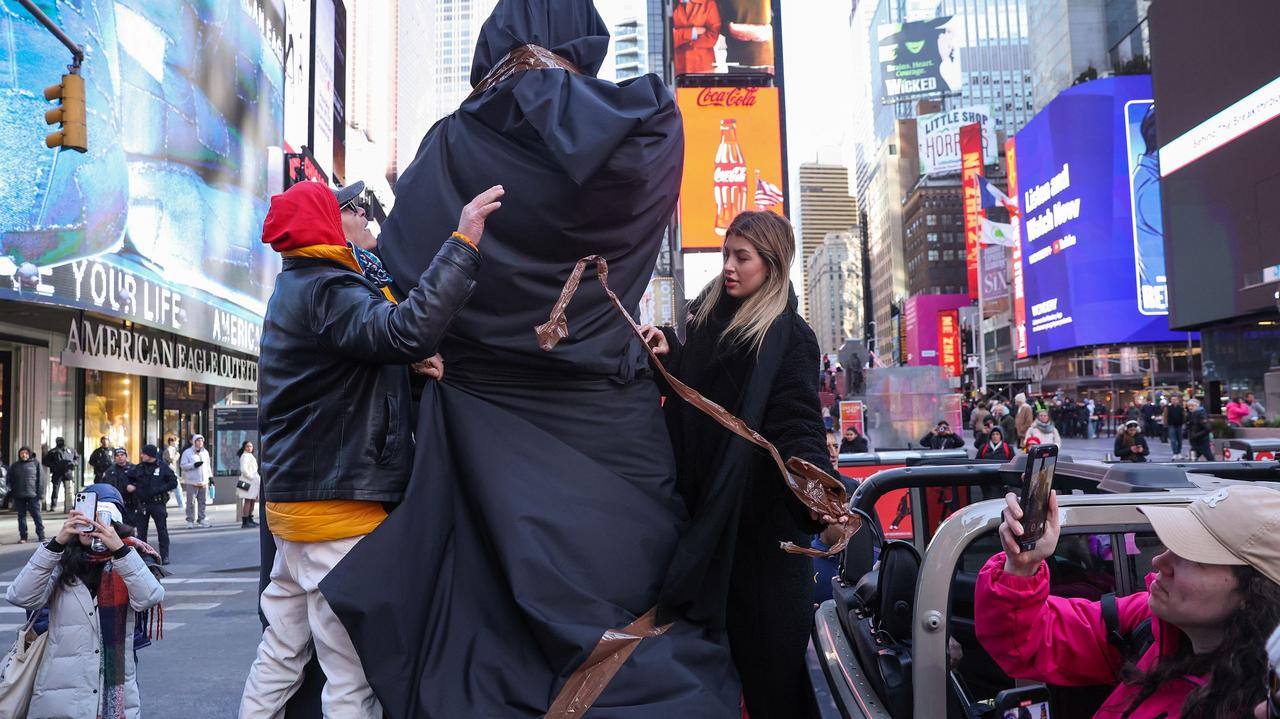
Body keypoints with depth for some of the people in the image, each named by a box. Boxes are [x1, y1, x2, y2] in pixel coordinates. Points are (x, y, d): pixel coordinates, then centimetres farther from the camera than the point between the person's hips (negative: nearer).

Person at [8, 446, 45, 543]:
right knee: (21, 516, 6)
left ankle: (41, 535, 3)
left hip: (33, 495, -2)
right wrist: (11, 494, 1)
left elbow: (40, 480, 0)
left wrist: (40, 493, -7)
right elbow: (11, 481, 10)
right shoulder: (14, 466, 11)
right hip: (19, 496, 3)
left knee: (36, 515, -2)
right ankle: (23, 537, 10)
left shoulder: (36, 464, 4)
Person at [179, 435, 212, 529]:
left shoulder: (205, 452, 14)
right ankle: (190, 521, 2)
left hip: (204, 481, 5)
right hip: (192, 481, -5)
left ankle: (201, 519, 17)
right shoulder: (187, 452, -3)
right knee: (191, 502, -3)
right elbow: (182, 465, -7)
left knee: (202, 501, 9)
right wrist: (194, 465, -19)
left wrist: (210, 476, 17)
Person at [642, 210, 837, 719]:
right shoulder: (706, 314, 9)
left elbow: (796, 423, -19)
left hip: (760, 507, -6)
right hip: (707, 497, 6)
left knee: (766, 636, 2)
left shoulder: (788, 334, -11)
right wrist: (669, 354, -4)